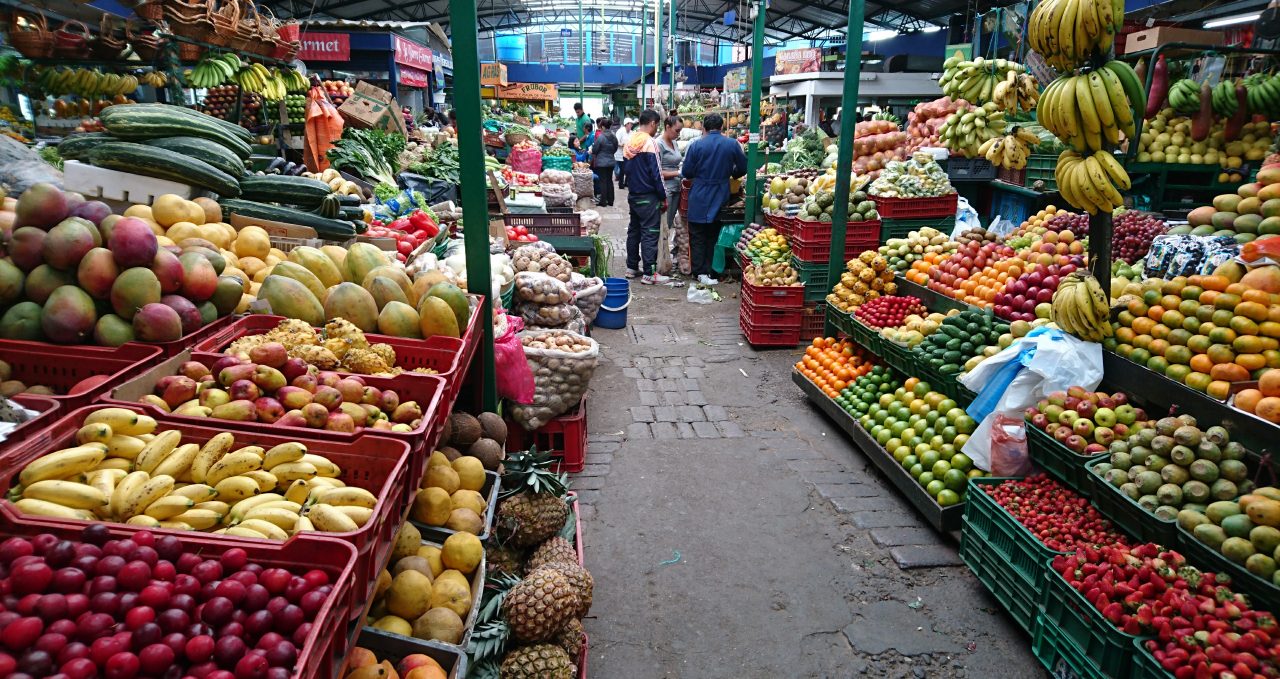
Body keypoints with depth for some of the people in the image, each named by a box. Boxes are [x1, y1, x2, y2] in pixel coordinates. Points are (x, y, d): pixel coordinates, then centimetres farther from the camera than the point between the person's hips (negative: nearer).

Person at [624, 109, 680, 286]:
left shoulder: (630, 141, 9)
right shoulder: (649, 143, -16)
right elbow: (656, 174, -17)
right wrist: (663, 197, -10)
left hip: (633, 195, 8)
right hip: (648, 197, -8)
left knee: (633, 231, 15)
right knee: (650, 234, -5)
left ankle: (632, 267, 23)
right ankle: (649, 273, -4)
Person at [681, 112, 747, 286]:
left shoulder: (696, 145, -9)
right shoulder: (733, 144, -4)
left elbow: (686, 172, -5)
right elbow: (742, 168, 3)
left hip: (699, 199, -2)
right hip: (719, 198, 2)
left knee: (697, 237, 7)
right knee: (712, 236, 14)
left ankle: (699, 271, 4)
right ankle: (707, 271, 15)